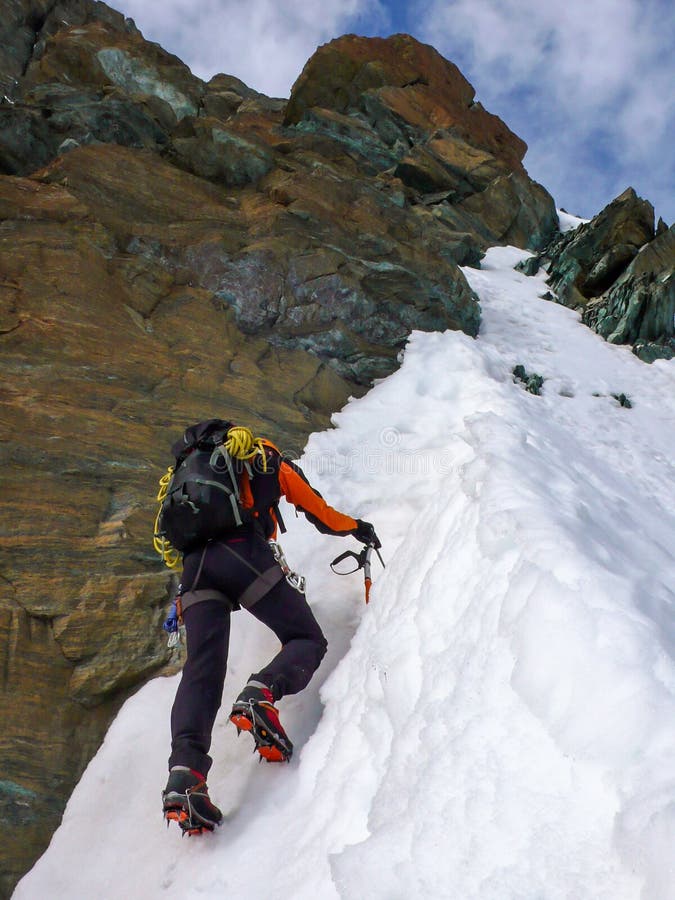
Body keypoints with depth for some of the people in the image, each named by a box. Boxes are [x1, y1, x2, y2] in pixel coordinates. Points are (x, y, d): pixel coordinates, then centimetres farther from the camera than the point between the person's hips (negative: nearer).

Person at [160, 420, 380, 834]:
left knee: (202, 670, -2)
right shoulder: (270, 462, 23)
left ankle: (185, 772, -23)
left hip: (194, 565, 5)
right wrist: (358, 528, 49)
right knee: (308, 640, 5)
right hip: (244, 555, -4)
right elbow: (321, 514, 30)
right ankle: (261, 694, -26)